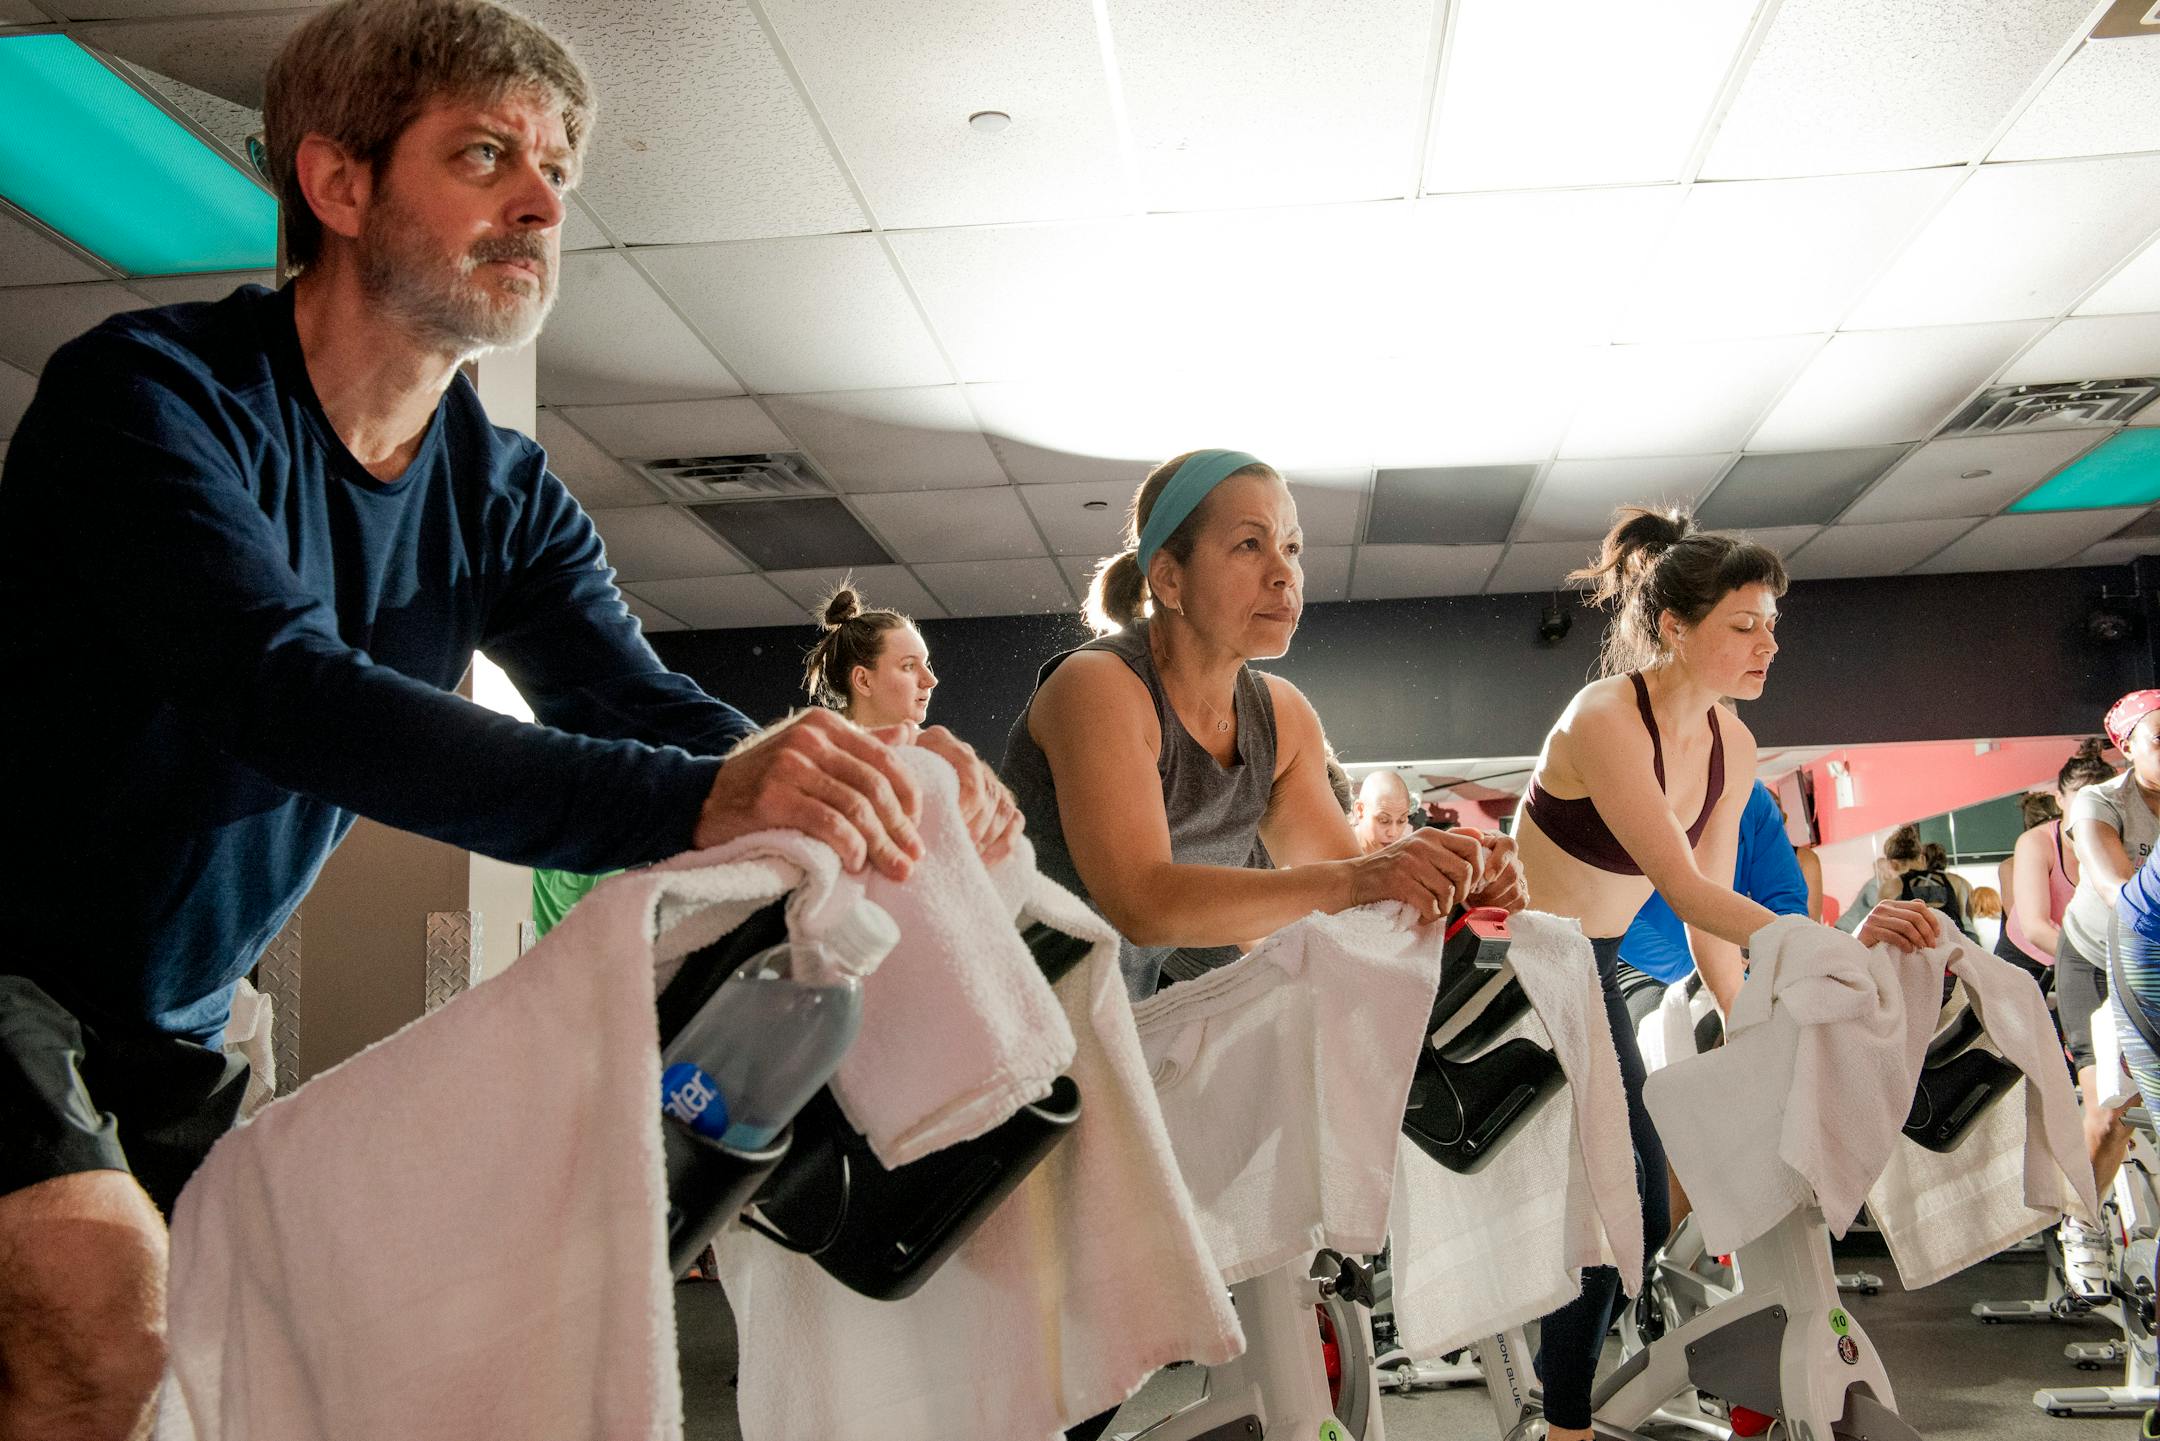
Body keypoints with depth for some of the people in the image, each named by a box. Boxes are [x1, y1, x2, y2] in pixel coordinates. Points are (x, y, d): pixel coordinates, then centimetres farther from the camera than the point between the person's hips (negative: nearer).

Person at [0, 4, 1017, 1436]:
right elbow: (286, 692, -37)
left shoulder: (507, 499, 1)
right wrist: (698, 799, -49)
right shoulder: (153, 390, -21)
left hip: (174, 1022, 7)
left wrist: (867, 781, -34)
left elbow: (648, 703, -11)